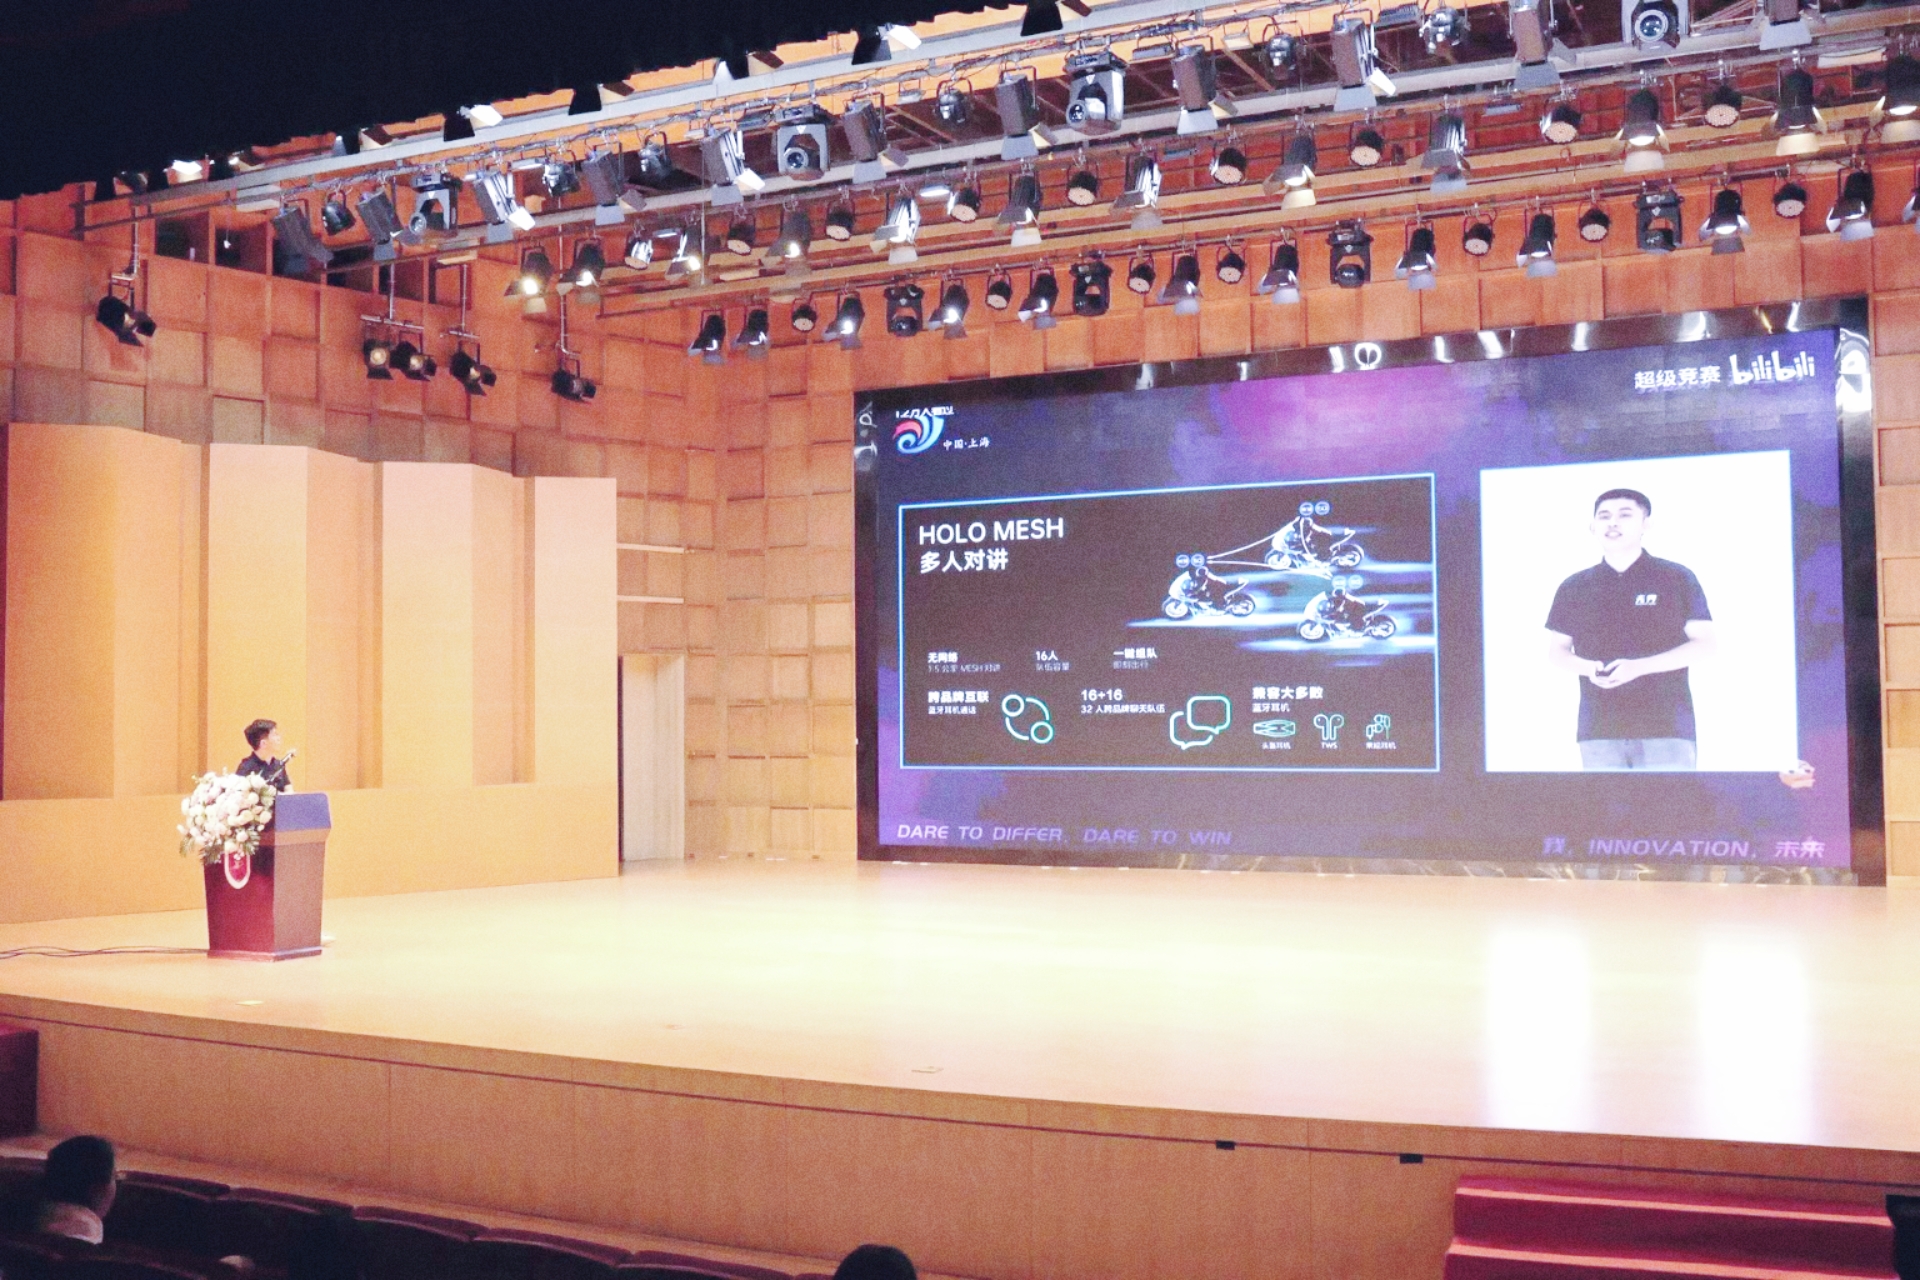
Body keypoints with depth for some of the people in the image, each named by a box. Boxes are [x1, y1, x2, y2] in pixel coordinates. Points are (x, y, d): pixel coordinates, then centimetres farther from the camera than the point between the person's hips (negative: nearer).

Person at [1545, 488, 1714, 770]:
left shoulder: (1678, 579, 4)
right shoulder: (1574, 588, 12)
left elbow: (1705, 644, 1)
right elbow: (1556, 651, 17)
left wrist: (1640, 666, -12)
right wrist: (1587, 668, -7)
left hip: (1668, 729, -2)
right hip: (1599, 733, 2)